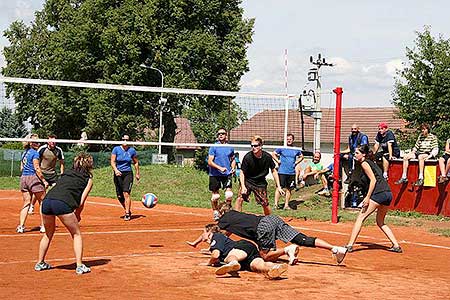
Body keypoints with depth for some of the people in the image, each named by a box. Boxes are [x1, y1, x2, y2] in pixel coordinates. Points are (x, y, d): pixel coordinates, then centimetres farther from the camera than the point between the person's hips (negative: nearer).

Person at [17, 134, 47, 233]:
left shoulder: (24, 153, 15)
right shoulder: (35, 153, -9)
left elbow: (21, 168, 18)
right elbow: (37, 168, -14)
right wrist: (44, 180, -11)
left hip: (23, 178, 8)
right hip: (33, 177, -8)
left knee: (26, 203, 10)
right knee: (43, 202, 4)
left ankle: (21, 226, 2)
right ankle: (43, 226, 5)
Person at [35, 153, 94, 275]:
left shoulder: (67, 173, 31)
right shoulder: (88, 179, 16)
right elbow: (81, 202, 7)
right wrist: (77, 215, 24)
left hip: (47, 200, 5)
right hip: (62, 203, -5)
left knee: (48, 233, 27)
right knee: (76, 234, 13)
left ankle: (40, 263, 34)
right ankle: (79, 266, 6)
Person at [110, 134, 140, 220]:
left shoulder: (132, 150, 1)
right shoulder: (116, 149, -2)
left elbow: (136, 162, 15)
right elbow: (112, 162, -7)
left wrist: (137, 173, 19)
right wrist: (115, 170, -25)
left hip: (128, 174, -1)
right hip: (118, 174, 1)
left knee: (126, 194, -17)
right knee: (119, 196, 4)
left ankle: (127, 214, -12)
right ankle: (127, 210, 27)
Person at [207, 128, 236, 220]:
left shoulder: (230, 147, 9)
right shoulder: (213, 147, -3)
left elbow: (233, 160, 22)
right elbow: (210, 162, -9)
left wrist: (233, 168, 3)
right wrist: (220, 168, -20)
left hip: (227, 174, 2)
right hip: (215, 175, -2)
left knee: (229, 194, -9)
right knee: (215, 195, 5)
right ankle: (215, 212, 22)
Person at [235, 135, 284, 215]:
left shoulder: (267, 157, -14)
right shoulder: (247, 157, -19)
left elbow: (274, 171, -1)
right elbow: (242, 172, -9)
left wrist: (278, 187, -3)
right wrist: (243, 187, -21)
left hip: (260, 183, 1)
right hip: (247, 181, -1)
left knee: (265, 204, 2)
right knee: (240, 199, -19)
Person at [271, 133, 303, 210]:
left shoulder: (296, 150, 9)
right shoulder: (281, 148, 0)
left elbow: (301, 156, 25)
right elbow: (273, 154, 7)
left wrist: (296, 162, 11)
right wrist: (278, 161, -3)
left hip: (292, 173, 3)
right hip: (282, 172, -3)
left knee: (289, 189, 7)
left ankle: (286, 205, 14)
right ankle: (276, 204, -5)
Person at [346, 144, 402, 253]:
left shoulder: (364, 163, -2)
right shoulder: (371, 163, 24)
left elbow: (373, 180, -11)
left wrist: (367, 197, -15)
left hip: (379, 193, -9)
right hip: (388, 193, 9)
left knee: (360, 218, -6)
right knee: (380, 222, 21)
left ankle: (350, 245, -10)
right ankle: (396, 246, 16)